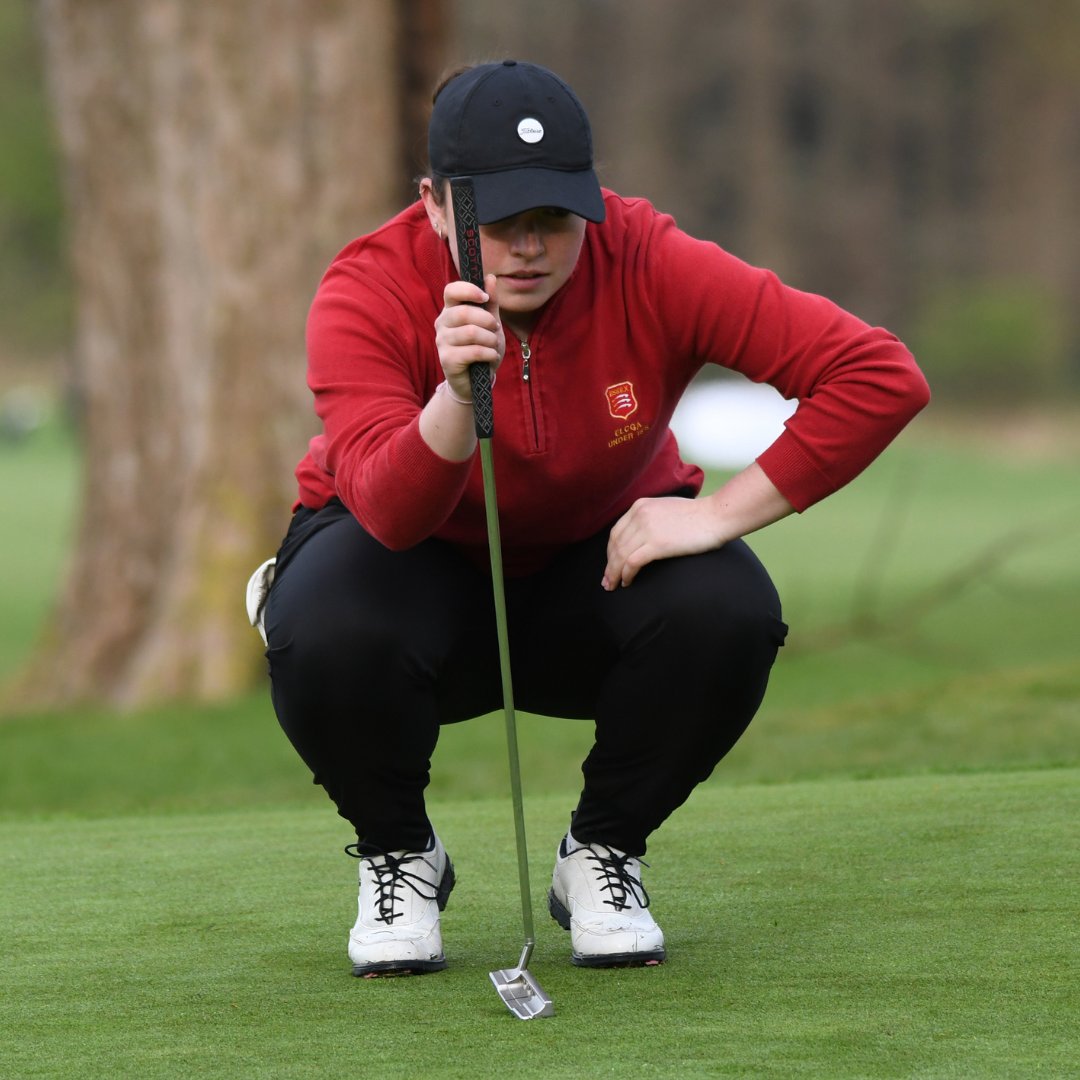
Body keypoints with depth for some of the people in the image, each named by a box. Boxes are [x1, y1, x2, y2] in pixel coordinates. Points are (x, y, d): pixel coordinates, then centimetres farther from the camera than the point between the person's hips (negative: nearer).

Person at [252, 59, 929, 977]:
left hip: (602, 558, 1)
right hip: (426, 573, -1)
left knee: (730, 614, -31)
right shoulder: (369, 293, -24)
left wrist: (717, 515, -30)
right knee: (324, 635, -35)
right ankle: (398, 854, -1)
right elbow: (389, 513, -38)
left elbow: (882, 377, -28)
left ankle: (604, 853, -2)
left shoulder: (649, 266, -23)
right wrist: (457, 394, -56)